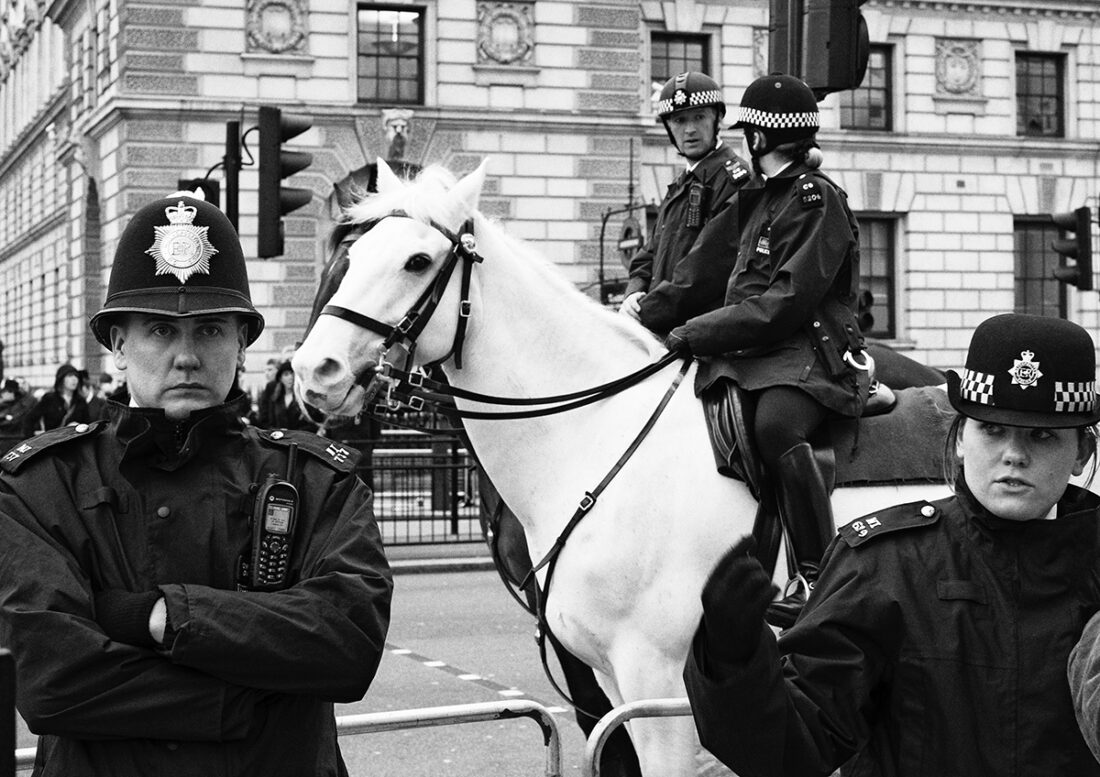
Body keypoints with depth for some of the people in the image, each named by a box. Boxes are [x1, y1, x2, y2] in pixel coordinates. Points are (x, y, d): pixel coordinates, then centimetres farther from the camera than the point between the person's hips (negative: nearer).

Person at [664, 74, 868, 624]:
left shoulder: (816, 199, -7)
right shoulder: (757, 198, 23)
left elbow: (788, 302, -17)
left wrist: (698, 333, -17)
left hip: (811, 353, -10)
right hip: (749, 351, 10)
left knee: (775, 425, -38)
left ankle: (816, 574, -35)